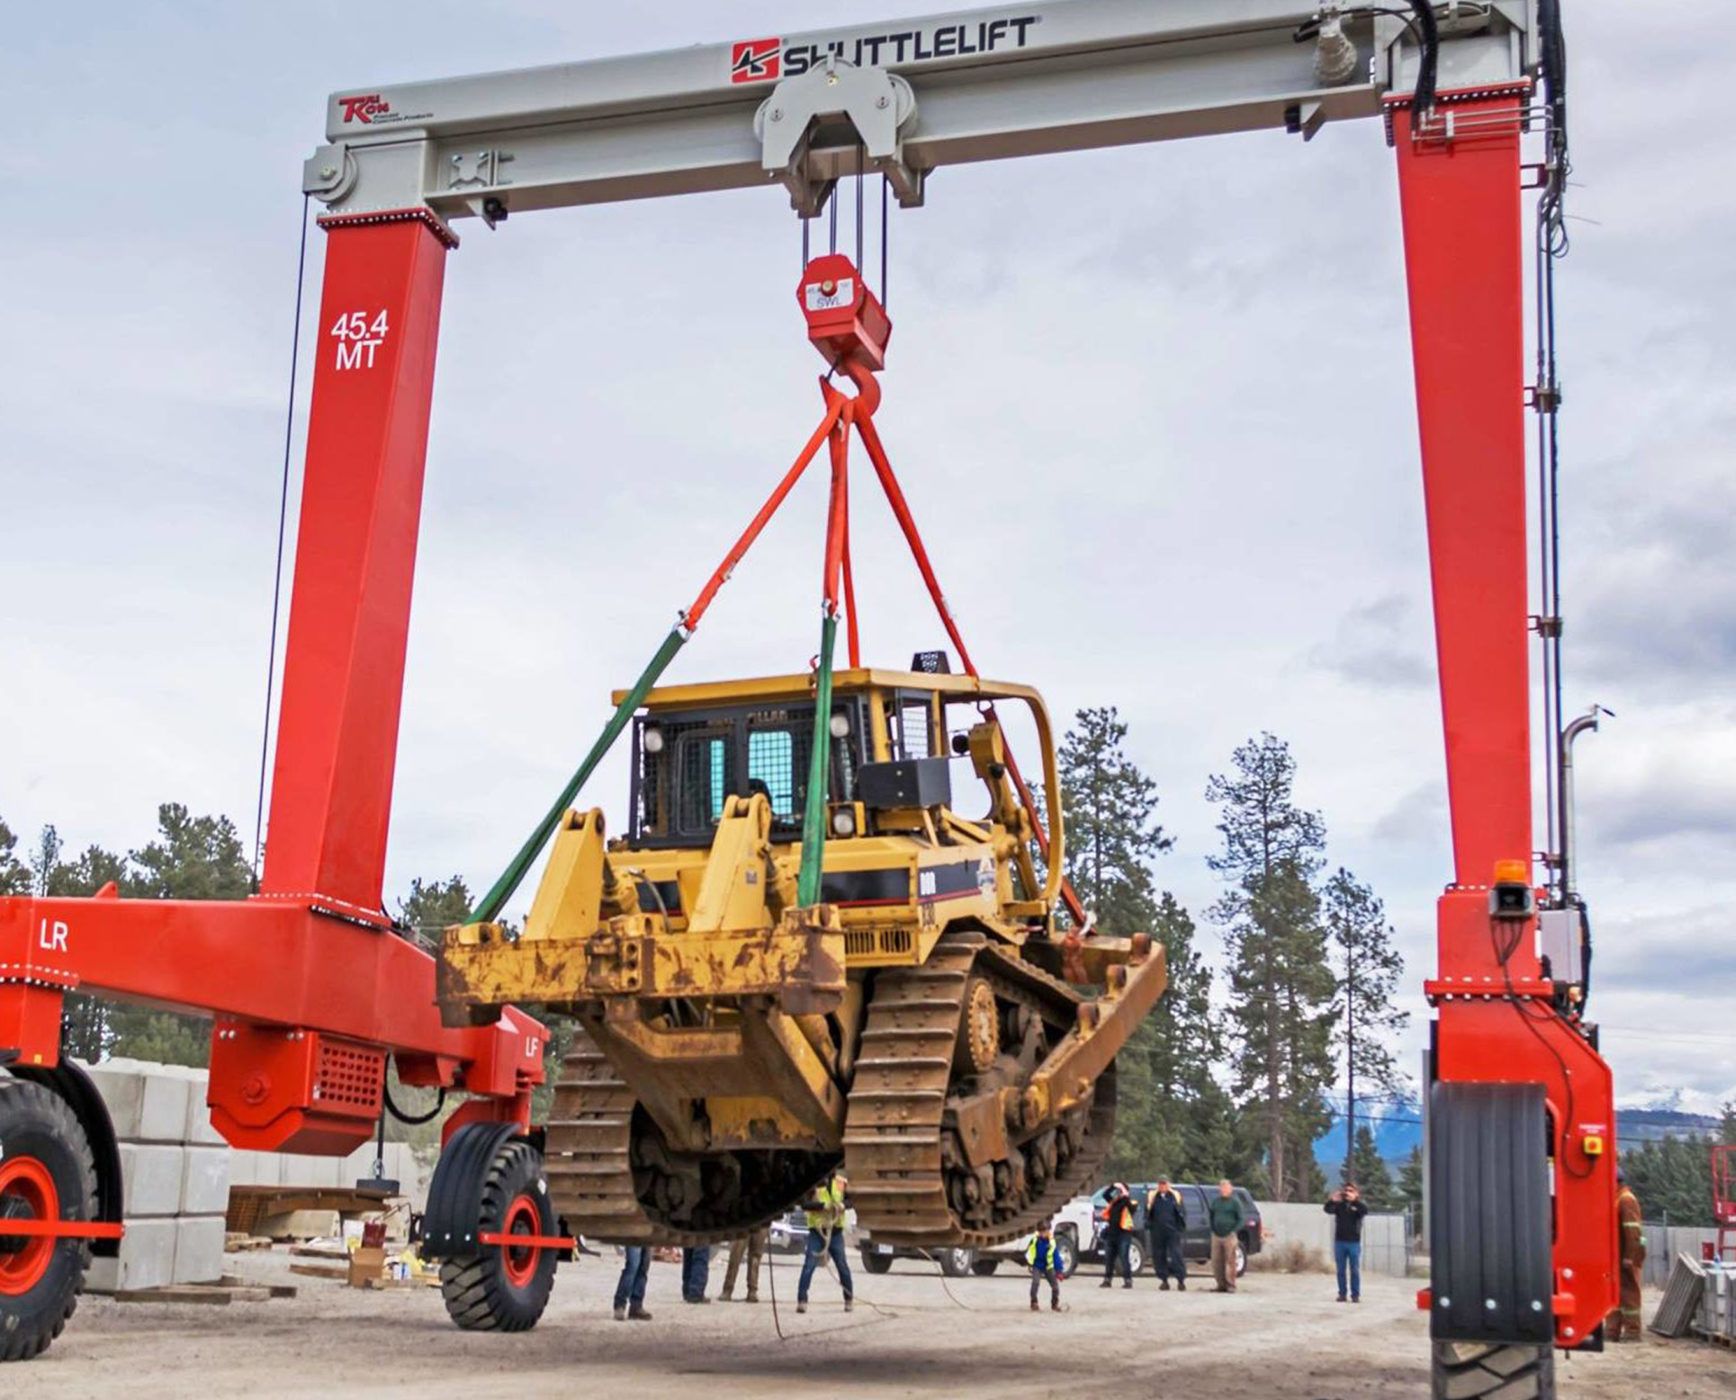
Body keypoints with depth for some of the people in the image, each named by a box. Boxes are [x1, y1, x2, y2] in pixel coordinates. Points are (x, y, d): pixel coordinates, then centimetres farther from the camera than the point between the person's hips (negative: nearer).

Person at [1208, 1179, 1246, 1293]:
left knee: (1230, 1261, -5)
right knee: (1216, 1261, 3)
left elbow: (1242, 1218, -2)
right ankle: (1221, 1285, 10)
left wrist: (1234, 1231, -10)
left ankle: (1230, 1285, -1)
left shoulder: (1235, 1202, -1)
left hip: (1229, 1236, -5)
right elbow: (1210, 1214, 24)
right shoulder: (1216, 1201, 13)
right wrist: (1212, 1228, 12)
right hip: (1216, 1236, 5)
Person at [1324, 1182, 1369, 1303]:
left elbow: (1365, 1210, -19)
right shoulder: (1339, 1204, 6)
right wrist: (1332, 1201, -32)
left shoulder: (1359, 1204, 3)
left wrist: (1355, 1200, -35)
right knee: (1341, 1270, 5)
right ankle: (1342, 1293, 11)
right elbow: (1328, 1210, -10)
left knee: (1355, 1270, 1)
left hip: (1354, 1242, -2)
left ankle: (1355, 1295, 6)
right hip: (1339, 1241, 2)